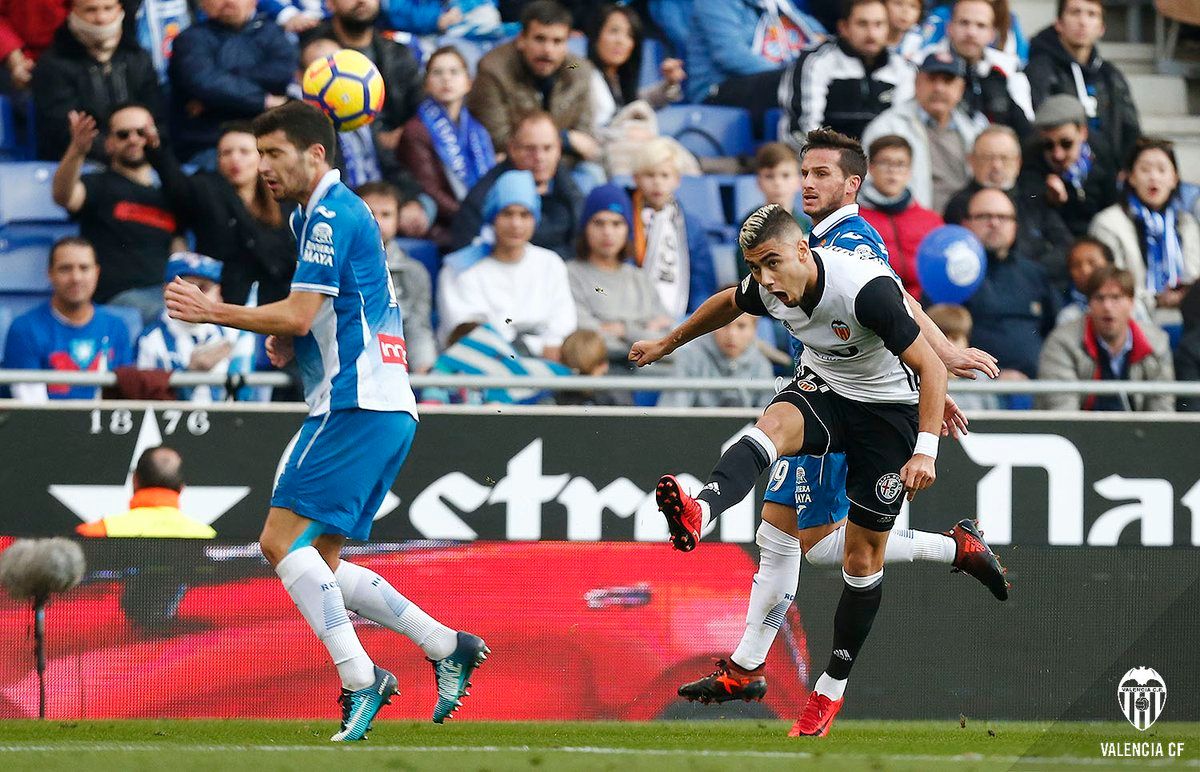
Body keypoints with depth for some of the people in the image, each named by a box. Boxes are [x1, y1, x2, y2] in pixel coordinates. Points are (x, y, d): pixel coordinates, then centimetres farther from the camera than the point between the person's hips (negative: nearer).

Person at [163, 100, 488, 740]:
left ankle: (359, 679, -20)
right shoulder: (319, 214, 22)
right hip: (384, 407, 10)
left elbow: (299, 313, -18)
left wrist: (213, 311, -11)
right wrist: (288, 342, 12)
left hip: (357, 405, -10)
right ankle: (447, 645, 12)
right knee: (316, 564, 11)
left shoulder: (332, 215, -11)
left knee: (283, 539, -16)